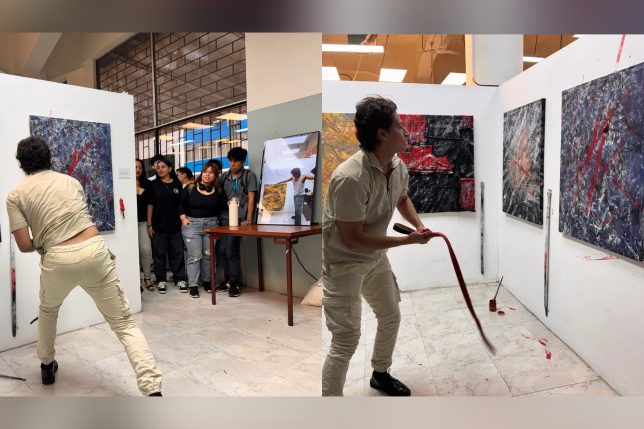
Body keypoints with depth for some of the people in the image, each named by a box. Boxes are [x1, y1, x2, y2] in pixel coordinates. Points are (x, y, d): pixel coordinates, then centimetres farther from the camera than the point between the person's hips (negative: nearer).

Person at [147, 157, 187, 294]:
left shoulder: (177, 184, 4)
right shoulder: (154, 185, 3)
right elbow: (150, 205, 2)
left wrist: (183, 221, 1)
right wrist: (149, 225, -3)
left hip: (175, 225, 0)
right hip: (158, 226, 0)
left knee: (177, 253, 5)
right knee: (159, 254, 5)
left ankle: (180, 279, 14)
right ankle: (161, 280, 16)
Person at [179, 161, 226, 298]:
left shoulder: (218, 191, 5)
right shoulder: (190, 188, 0)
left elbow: (222, 208, 7)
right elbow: (180, 204, 5)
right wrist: (183, 219, -4)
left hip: (211, 224, 3)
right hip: (192, 224, -2)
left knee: (209, 254, 7)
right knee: (194, 256, -4)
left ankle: (206, 281, 24)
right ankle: (193, 285, 4)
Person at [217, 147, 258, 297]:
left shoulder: (249, 175, 1)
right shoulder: (224, 177, 14)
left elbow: (251, 198, -6)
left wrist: (248, 219, -12)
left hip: (239, 219, -5)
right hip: (224, 217, 5)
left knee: (231, 251, -11)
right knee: (223, 251, 8)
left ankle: (234, 284, 0)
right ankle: (227, 280, 23)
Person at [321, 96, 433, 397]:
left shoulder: (397, 165, -5)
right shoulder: (350, 178, -32)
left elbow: (402, 199, 17)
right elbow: (353, 239, -28)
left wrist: (419, 225, -2)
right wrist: (408, 240, -22)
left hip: (376, 256, 9)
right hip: (343, 262, -8)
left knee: (391, 317, 21)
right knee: (346, 340, -4)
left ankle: (380, 374, 48)